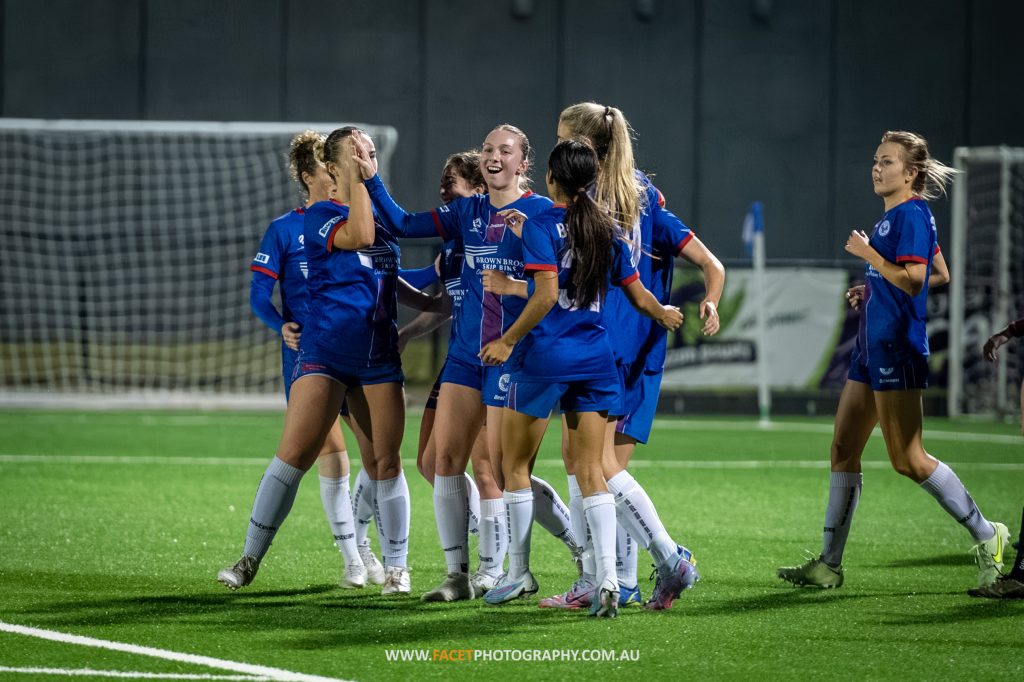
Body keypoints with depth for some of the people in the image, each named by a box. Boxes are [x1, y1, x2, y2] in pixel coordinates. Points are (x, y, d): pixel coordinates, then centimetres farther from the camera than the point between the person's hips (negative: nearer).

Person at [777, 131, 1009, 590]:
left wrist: (868, 254, -15)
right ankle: (828, 564, 10)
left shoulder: (912, 214, -12)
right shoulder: (892, 216, 17)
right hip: (873, 346, 10)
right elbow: (941, 276, 26)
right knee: (843, 451, 8)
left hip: (897, 348, -10)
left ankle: (987, 537, 3)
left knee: (907, 459, -8)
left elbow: (913, 280, -22)